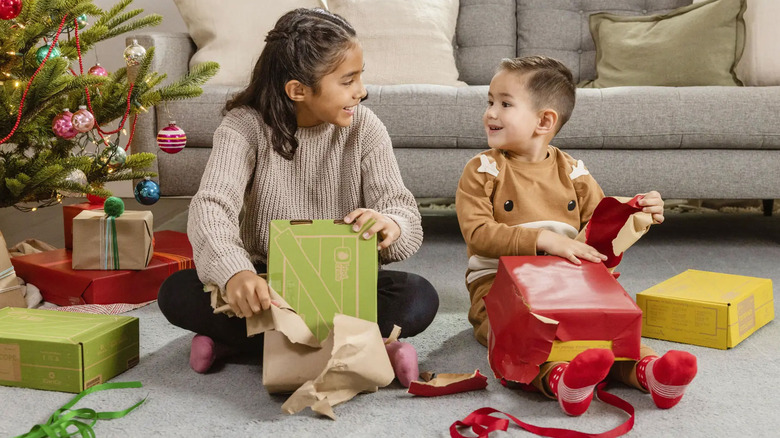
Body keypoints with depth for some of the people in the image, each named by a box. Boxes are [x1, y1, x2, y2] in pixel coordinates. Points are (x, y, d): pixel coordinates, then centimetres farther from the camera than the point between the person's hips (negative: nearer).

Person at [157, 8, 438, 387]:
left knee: (419, 299, -27)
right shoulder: (245, 126, -13)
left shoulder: (364, 128, -7)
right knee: (177, 293, -26)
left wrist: (390, 225, -41)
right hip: (266, 285, 0)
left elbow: (406, 213, -14)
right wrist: (233, 271, -49)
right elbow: (211, 206, -28)